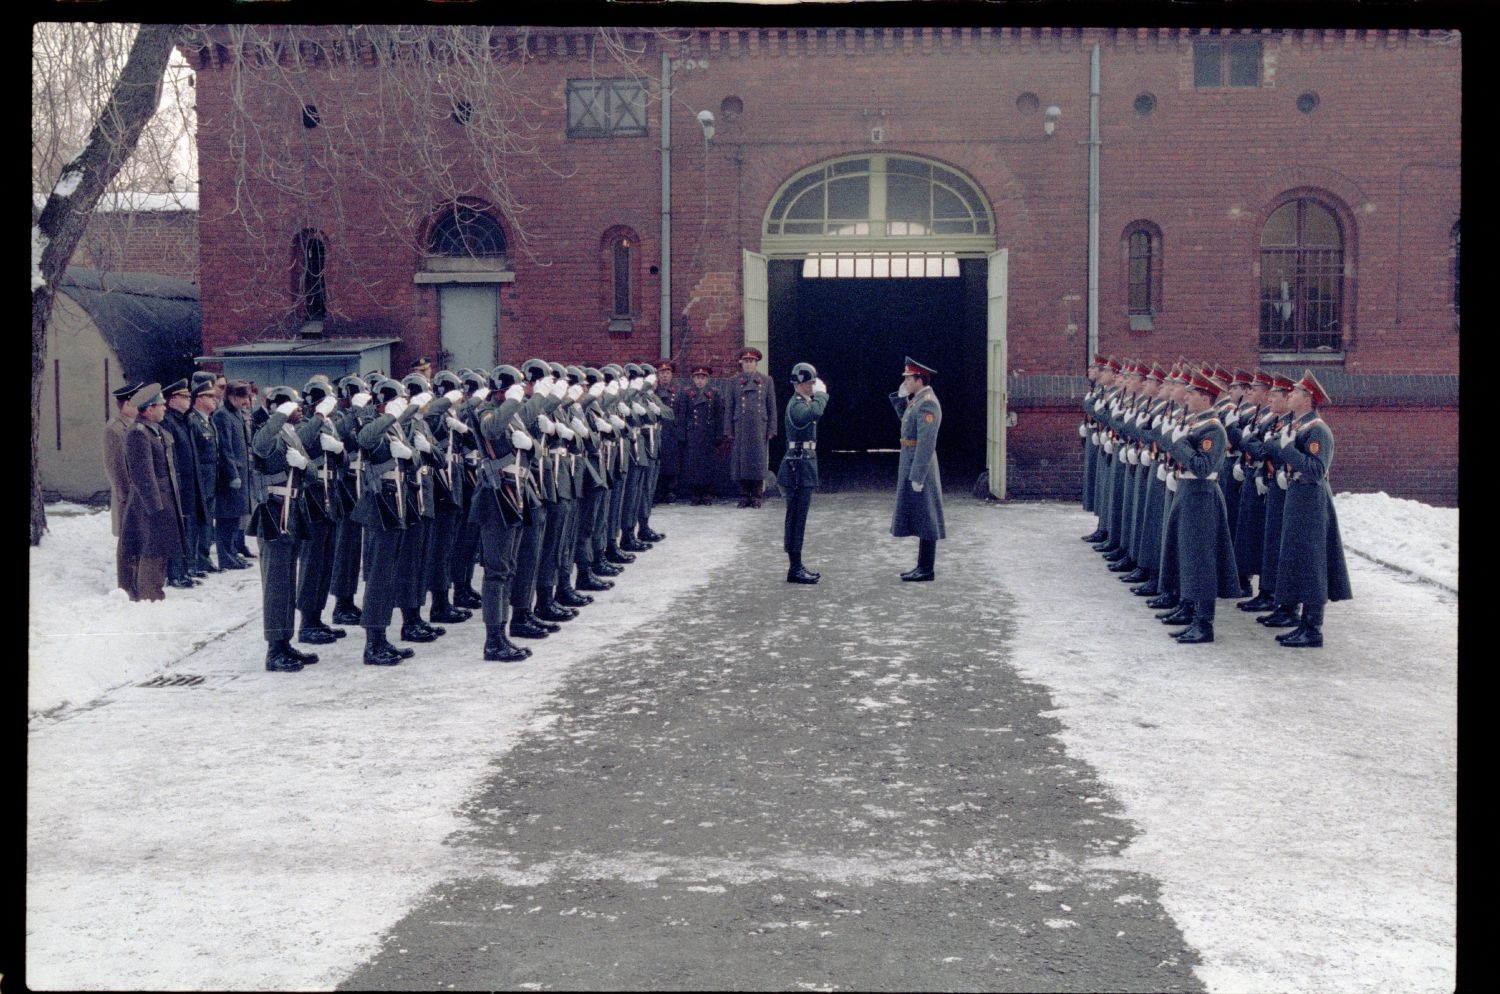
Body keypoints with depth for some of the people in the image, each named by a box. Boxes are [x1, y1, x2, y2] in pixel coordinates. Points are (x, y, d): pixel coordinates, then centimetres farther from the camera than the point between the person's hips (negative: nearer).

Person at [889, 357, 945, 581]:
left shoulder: (927, 404, -19)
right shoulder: (918, 400, 12)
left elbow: (926, 443, -23)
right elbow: (904, 418, 30)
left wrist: (917, 477, -23)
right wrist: (901, 396, 13)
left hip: (919, 468, -10)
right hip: (911, 466, 10)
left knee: (924, 520, -4)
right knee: (919, 519, 14)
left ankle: (927, 570, 0)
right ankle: (923, 565, 20)